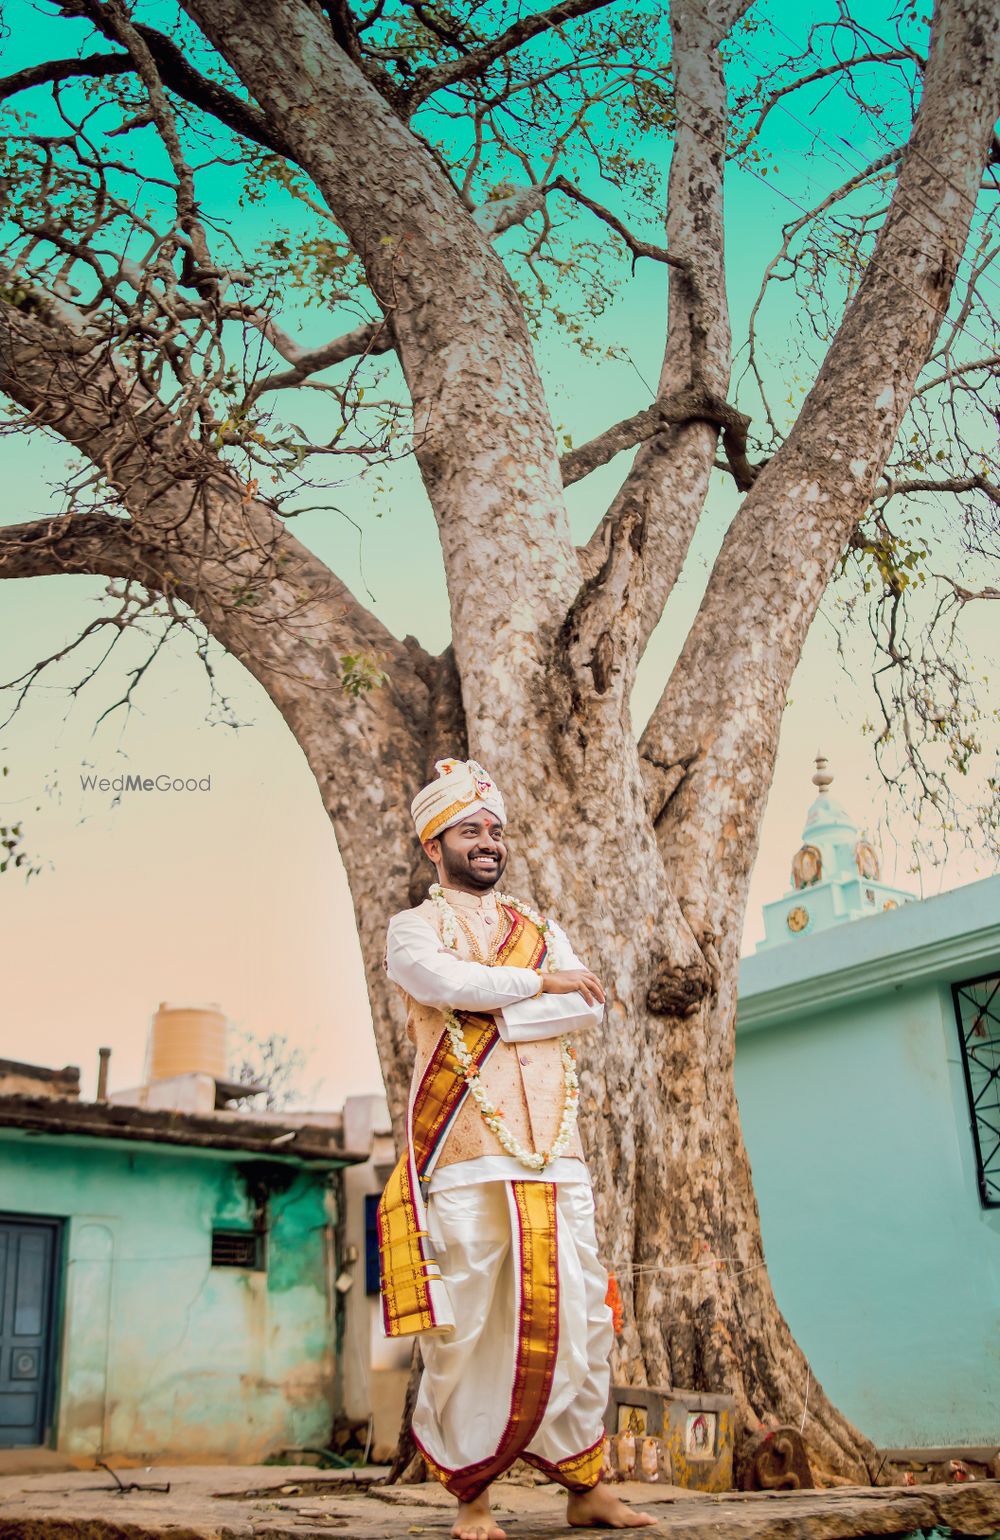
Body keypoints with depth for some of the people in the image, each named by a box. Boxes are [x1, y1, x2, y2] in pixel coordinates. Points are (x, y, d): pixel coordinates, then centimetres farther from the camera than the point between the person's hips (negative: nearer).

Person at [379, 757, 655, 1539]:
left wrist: (489, 1011, -8)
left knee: (578, 1319, 3)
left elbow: (588, 1008, 3)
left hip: (555, 1156, 4)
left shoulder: (542, 931, 21)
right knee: (464, 1330, -2)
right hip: (463, 1158, -4)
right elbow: (440, 980, -15)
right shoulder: (413, 927, 9)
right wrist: (539, 984, -4)